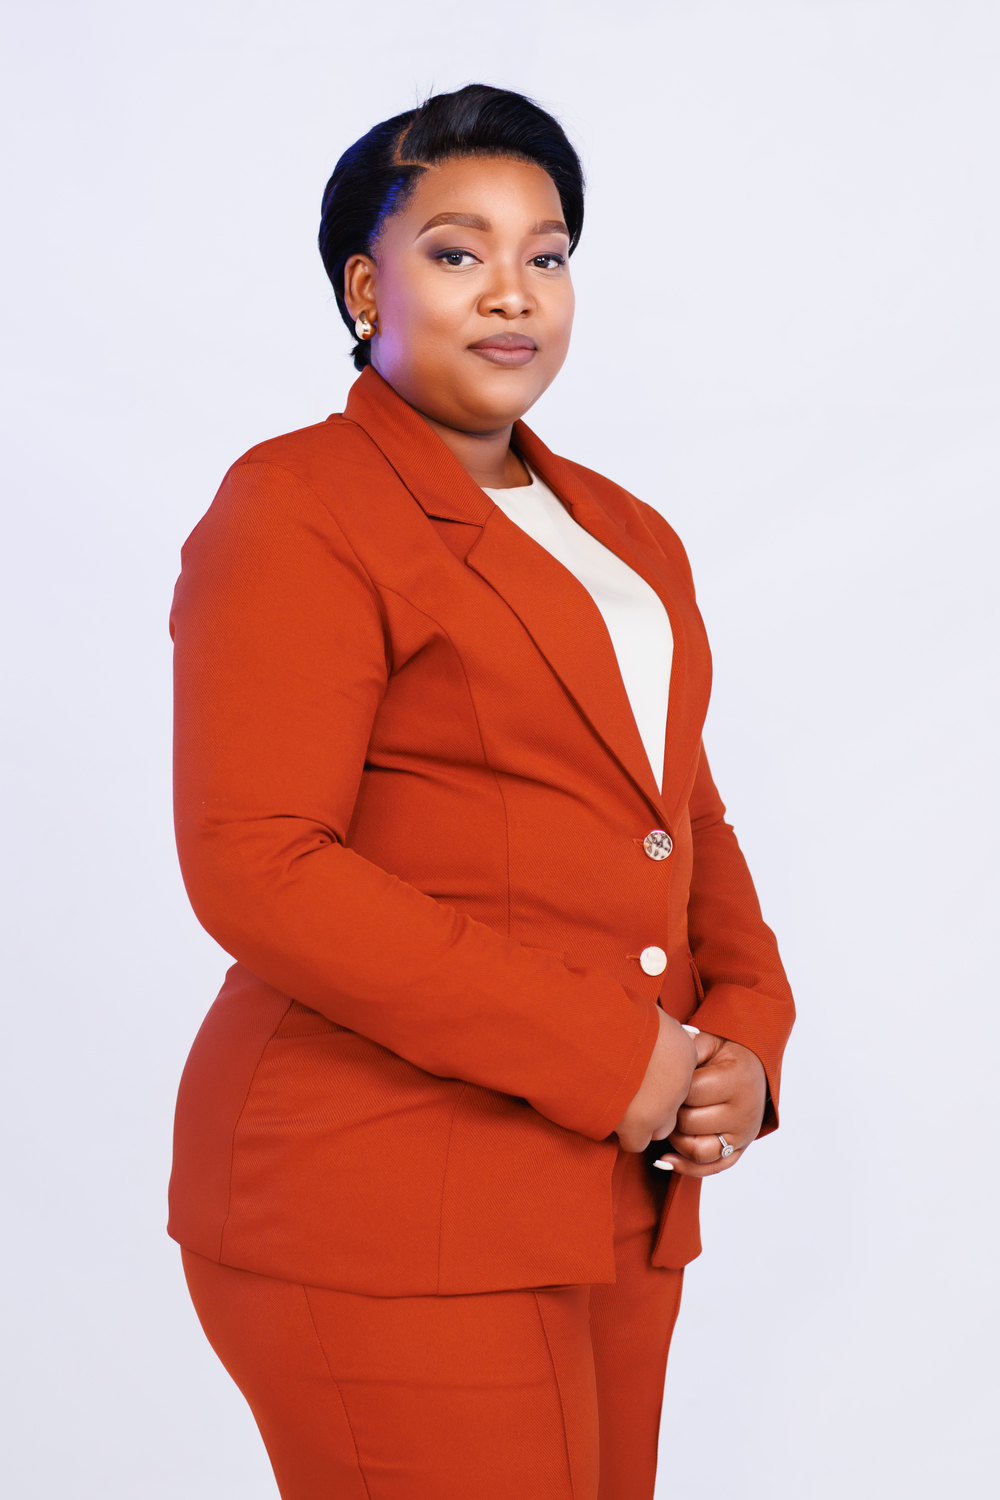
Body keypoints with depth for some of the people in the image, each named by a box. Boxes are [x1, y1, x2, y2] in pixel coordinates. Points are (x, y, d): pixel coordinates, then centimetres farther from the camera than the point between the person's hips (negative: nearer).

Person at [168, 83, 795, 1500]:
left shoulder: (623, 534, 17)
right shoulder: (298, 508, -7)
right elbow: (259, 869, -17)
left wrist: (745, 1038, 1)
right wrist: (598, 1053, -17)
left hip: (618, 1198, 7)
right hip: (389, 1207, -7)